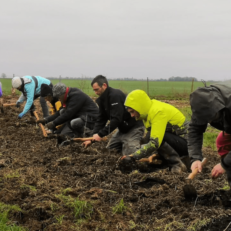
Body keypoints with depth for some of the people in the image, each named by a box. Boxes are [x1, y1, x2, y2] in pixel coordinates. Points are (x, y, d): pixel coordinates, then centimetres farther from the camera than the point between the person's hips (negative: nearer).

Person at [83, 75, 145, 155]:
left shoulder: (115, 95, -24)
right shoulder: (102, 99, 5)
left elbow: (116, 119, -30)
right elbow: (101, 120, 4)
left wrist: (100, 134, -31)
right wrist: (93, 137, -8)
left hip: (134, 128, -9)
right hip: (122, 129, 9)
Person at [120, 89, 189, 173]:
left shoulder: (159, 112, -25)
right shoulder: (150, 110, 4)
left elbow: (155, 143, -35)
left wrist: (132, 157, -36)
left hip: (186, 143, -10)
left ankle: (177, 165, -16)